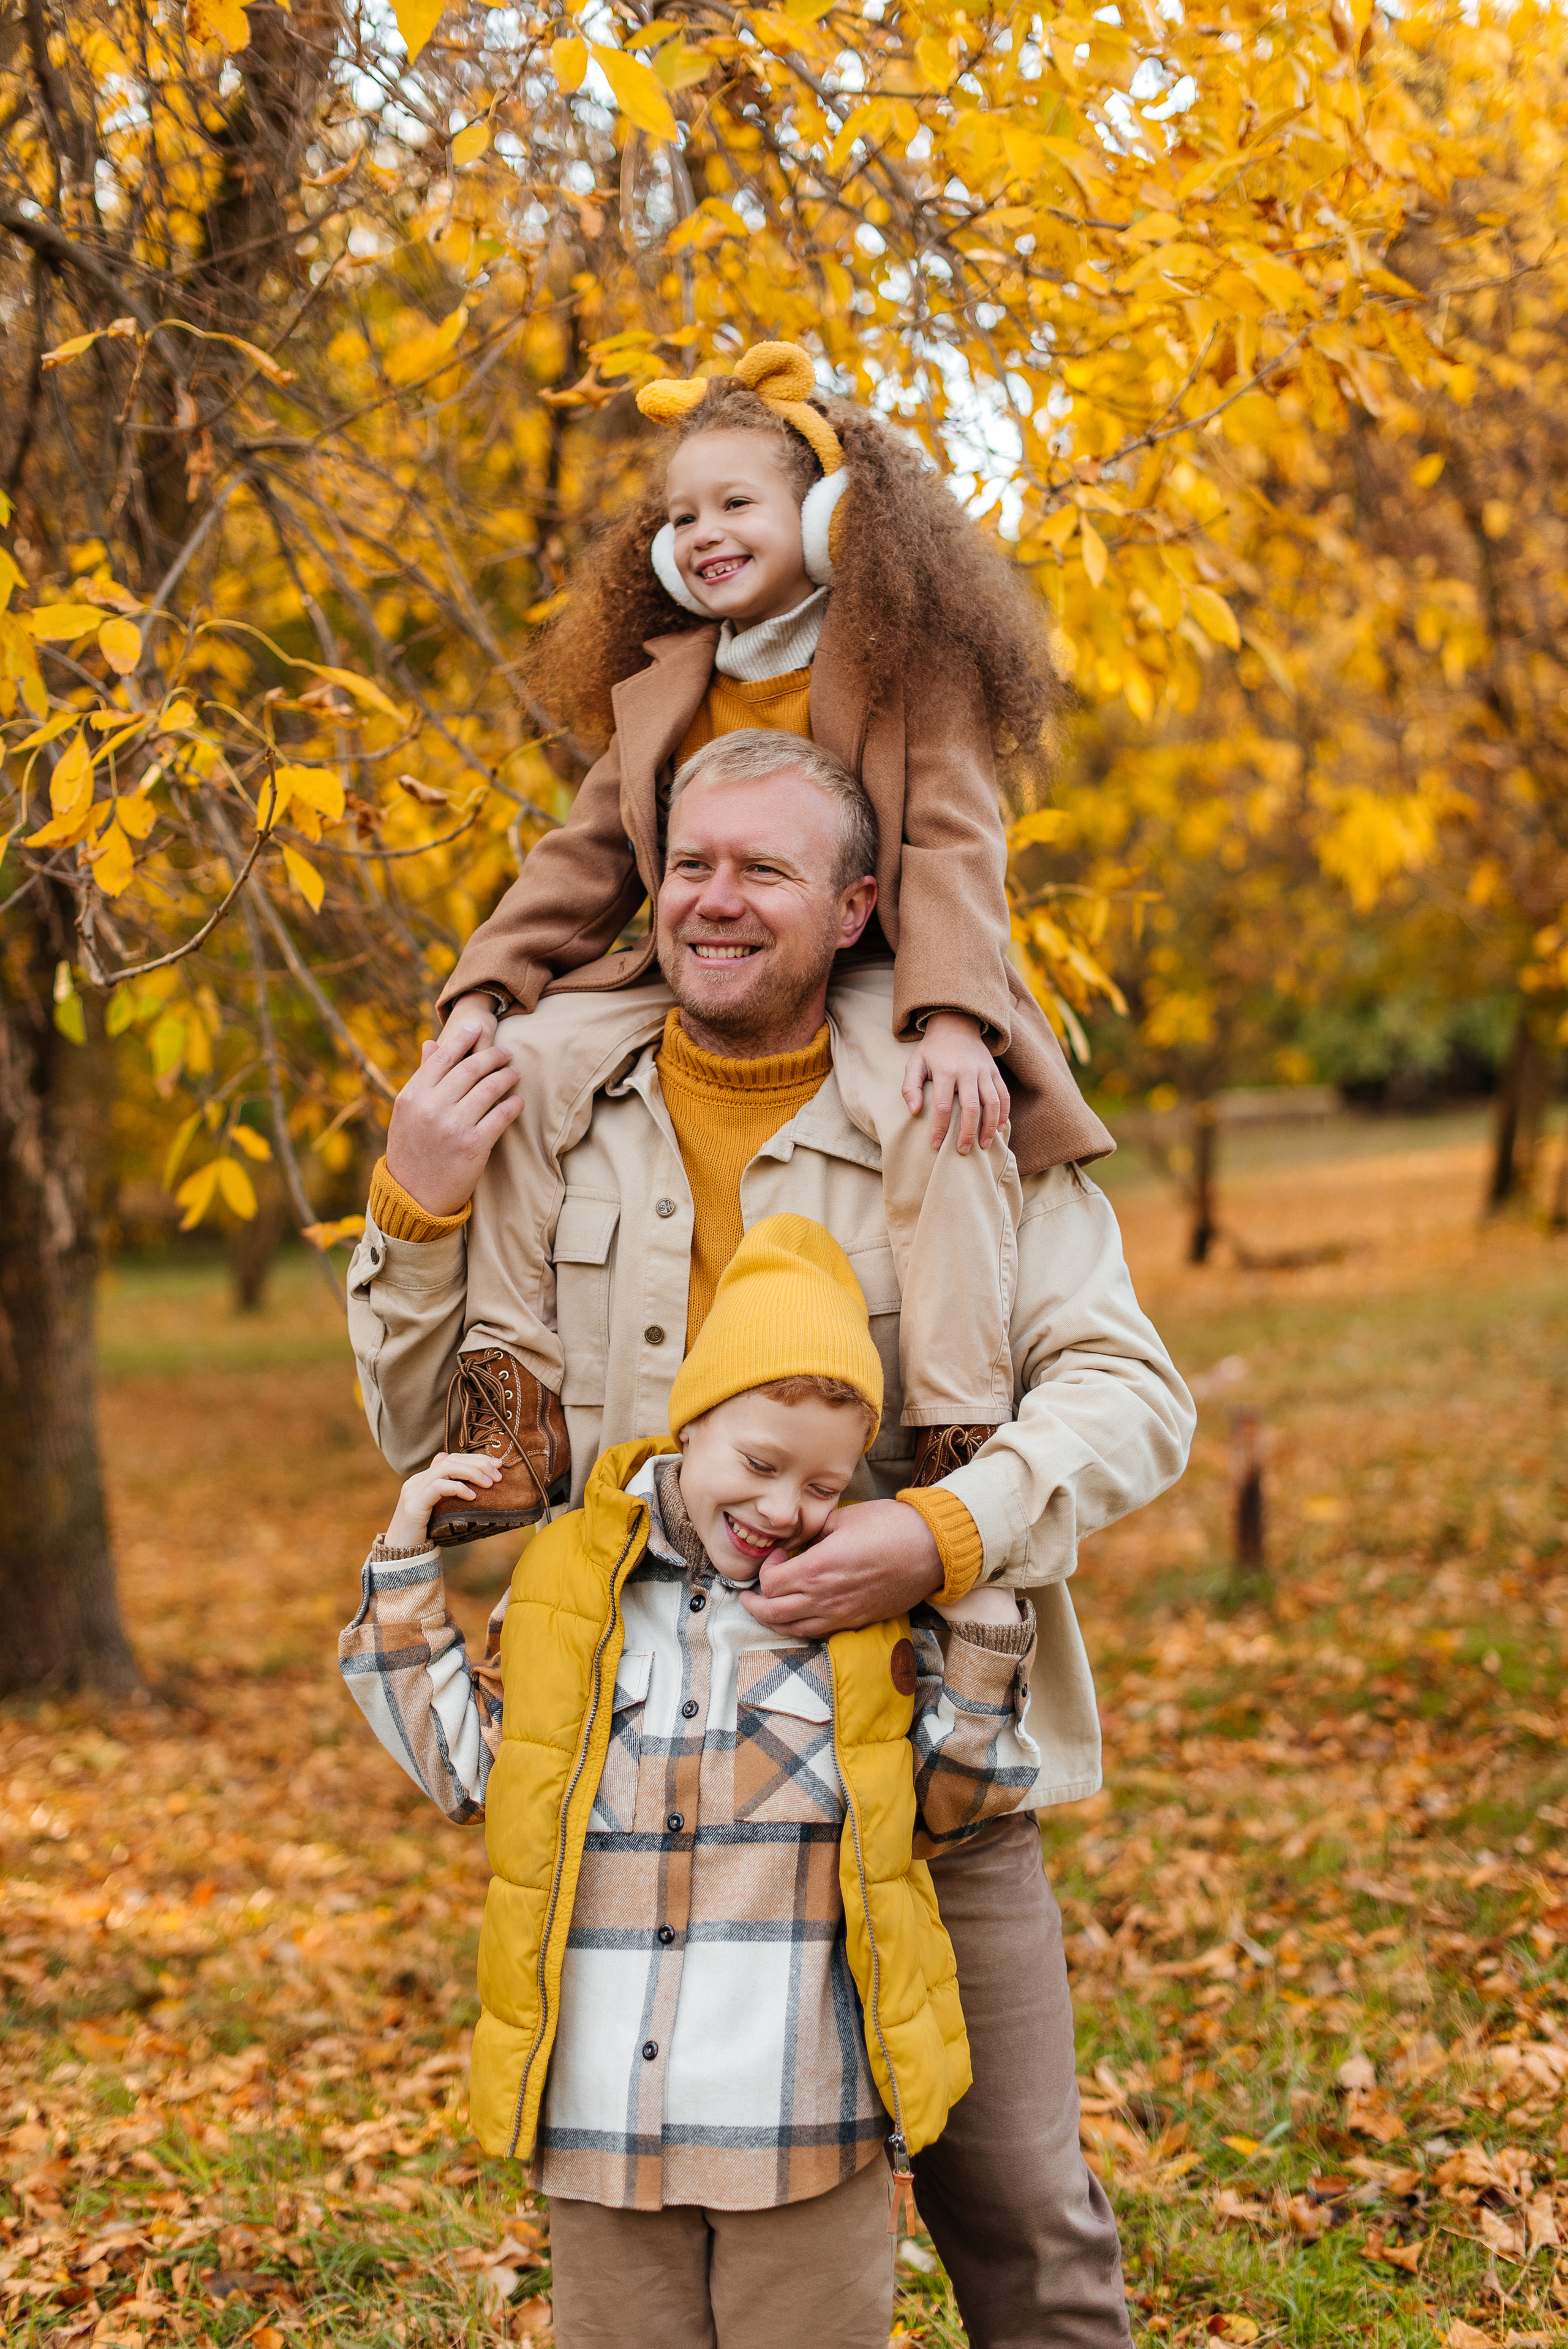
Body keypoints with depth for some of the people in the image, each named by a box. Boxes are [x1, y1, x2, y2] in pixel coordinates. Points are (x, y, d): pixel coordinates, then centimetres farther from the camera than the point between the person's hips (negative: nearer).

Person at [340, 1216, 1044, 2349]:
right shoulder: (567, 1579, 2)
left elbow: (945, 1806, 5)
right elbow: (469, 1767, 9)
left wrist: (985, 1626, -5)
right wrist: (409, 1570, 6)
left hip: (805, 2118, -1)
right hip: (603, 2112, 2)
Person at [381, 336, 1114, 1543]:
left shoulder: (908, 662, -1)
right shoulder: (663, 688, 15)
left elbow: (952, 838, -12)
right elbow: (585, 858, 13)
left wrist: (953, 1016, -28)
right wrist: (481, 991, -2)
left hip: (866, 972, -5)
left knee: (935, 1117, -36)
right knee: (521, 1061, -17)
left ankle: (960, 1442, -28)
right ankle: (511, 1403, -14)